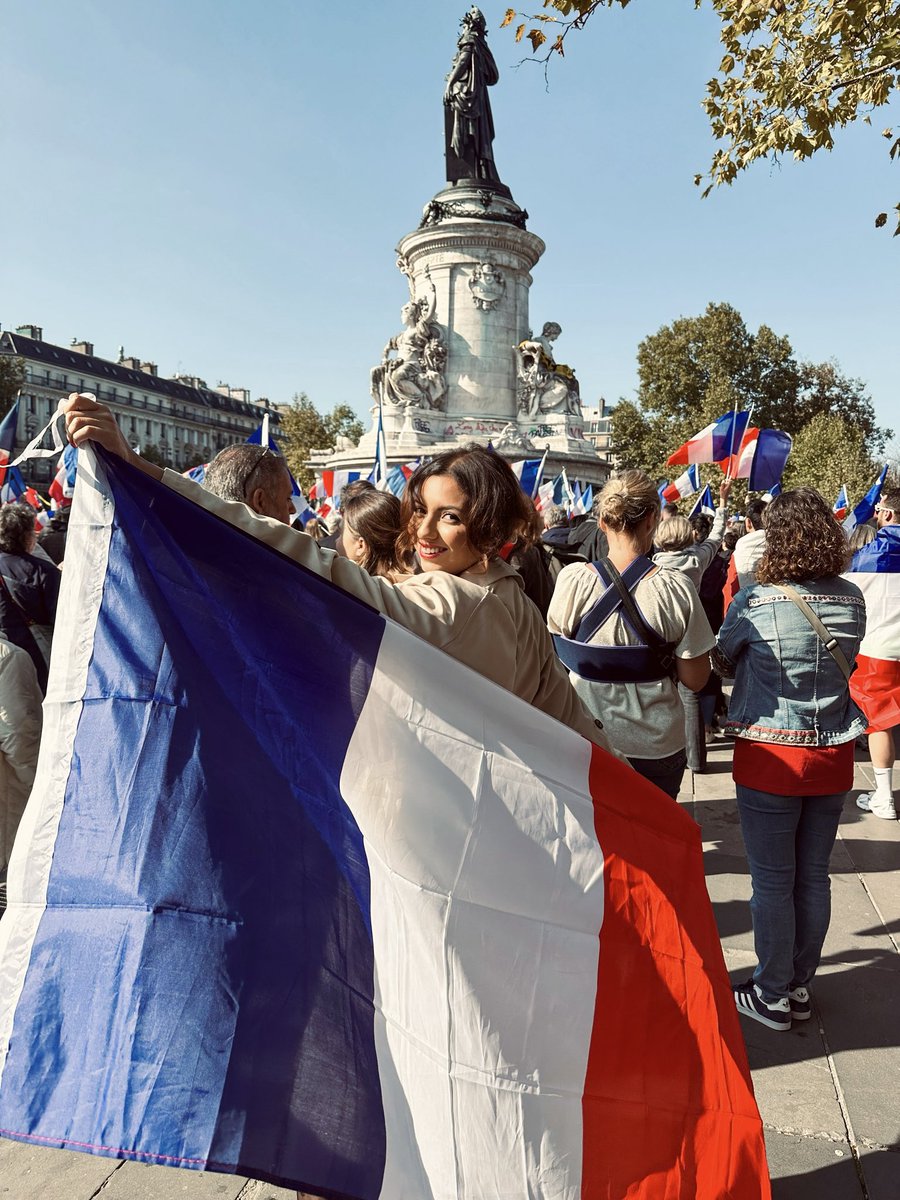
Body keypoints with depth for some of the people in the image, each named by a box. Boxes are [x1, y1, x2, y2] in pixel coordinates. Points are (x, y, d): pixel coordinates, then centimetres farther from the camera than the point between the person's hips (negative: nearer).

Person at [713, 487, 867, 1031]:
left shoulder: (756, 602, -17)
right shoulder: (853, 600, -3)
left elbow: (722, 661, -2)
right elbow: (845, 664, 11)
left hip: (771, 757, -4)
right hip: (833, 758, 5)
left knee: (773, 881, 8)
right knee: (814, 876, 16)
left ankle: (773, 995, 22)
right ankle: (801, 985, 32)